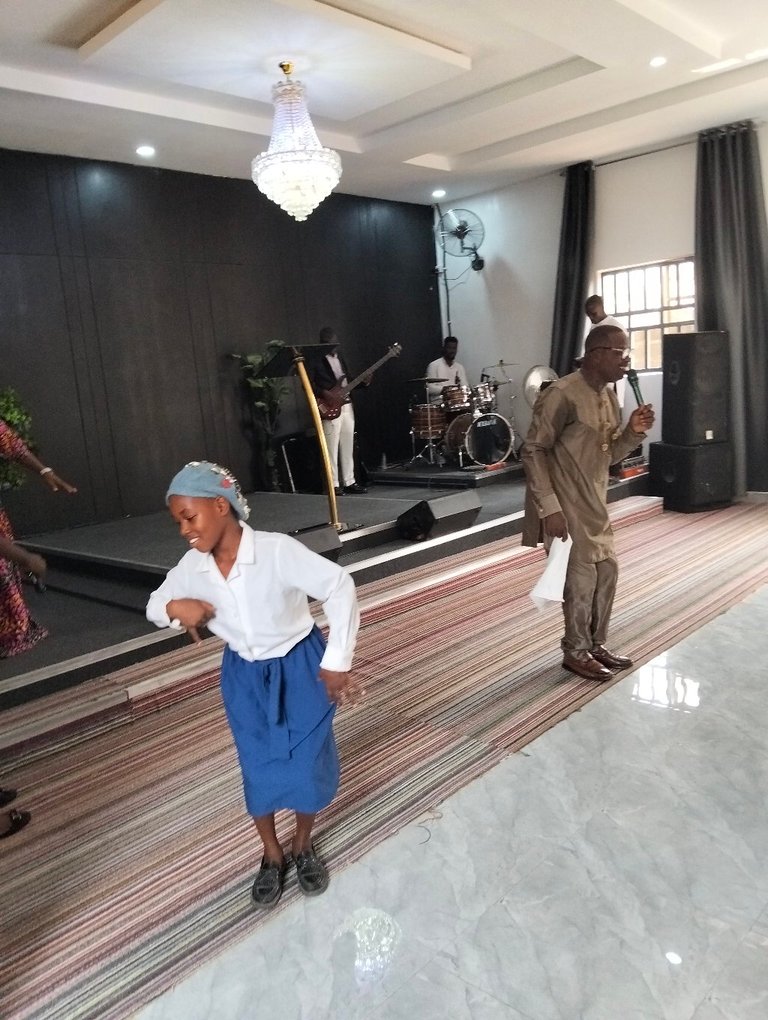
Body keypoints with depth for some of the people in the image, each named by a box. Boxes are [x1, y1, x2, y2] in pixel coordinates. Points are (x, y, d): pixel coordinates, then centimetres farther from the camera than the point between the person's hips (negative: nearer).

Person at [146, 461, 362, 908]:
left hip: (300, 669, -3)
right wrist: (175, 608, -22)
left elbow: (339, 586, -27)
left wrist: (336, 661, -22)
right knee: (259, 771, 12)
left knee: (310, 766, 8)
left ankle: (304, 846, 38)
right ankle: (272, 855, 38)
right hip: (246, 677, 4)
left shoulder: (277, 550, -29)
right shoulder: (192, 567, -12)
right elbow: (154, 605, 4)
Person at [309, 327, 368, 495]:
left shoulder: (339, 355, 16)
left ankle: (349, 482, 19)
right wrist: (324, 393, -24)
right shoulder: (315, 359, -7)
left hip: (346, 405, 7)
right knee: (331, 448, -4)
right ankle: (334, 485, 2)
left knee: (348, 447, 11)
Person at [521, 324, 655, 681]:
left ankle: (597, 646, 31)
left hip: (595, 503, 9)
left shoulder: (608, 396, 8)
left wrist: (633, 432, -5)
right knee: (581, 578, 0)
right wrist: (549, 507, -23)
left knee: (606, 571, 15)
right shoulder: (562, 394, -20)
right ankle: (576, 653, 19)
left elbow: (609, 454, 15)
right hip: (565, 506, -9)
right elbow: (533, 451, -20)